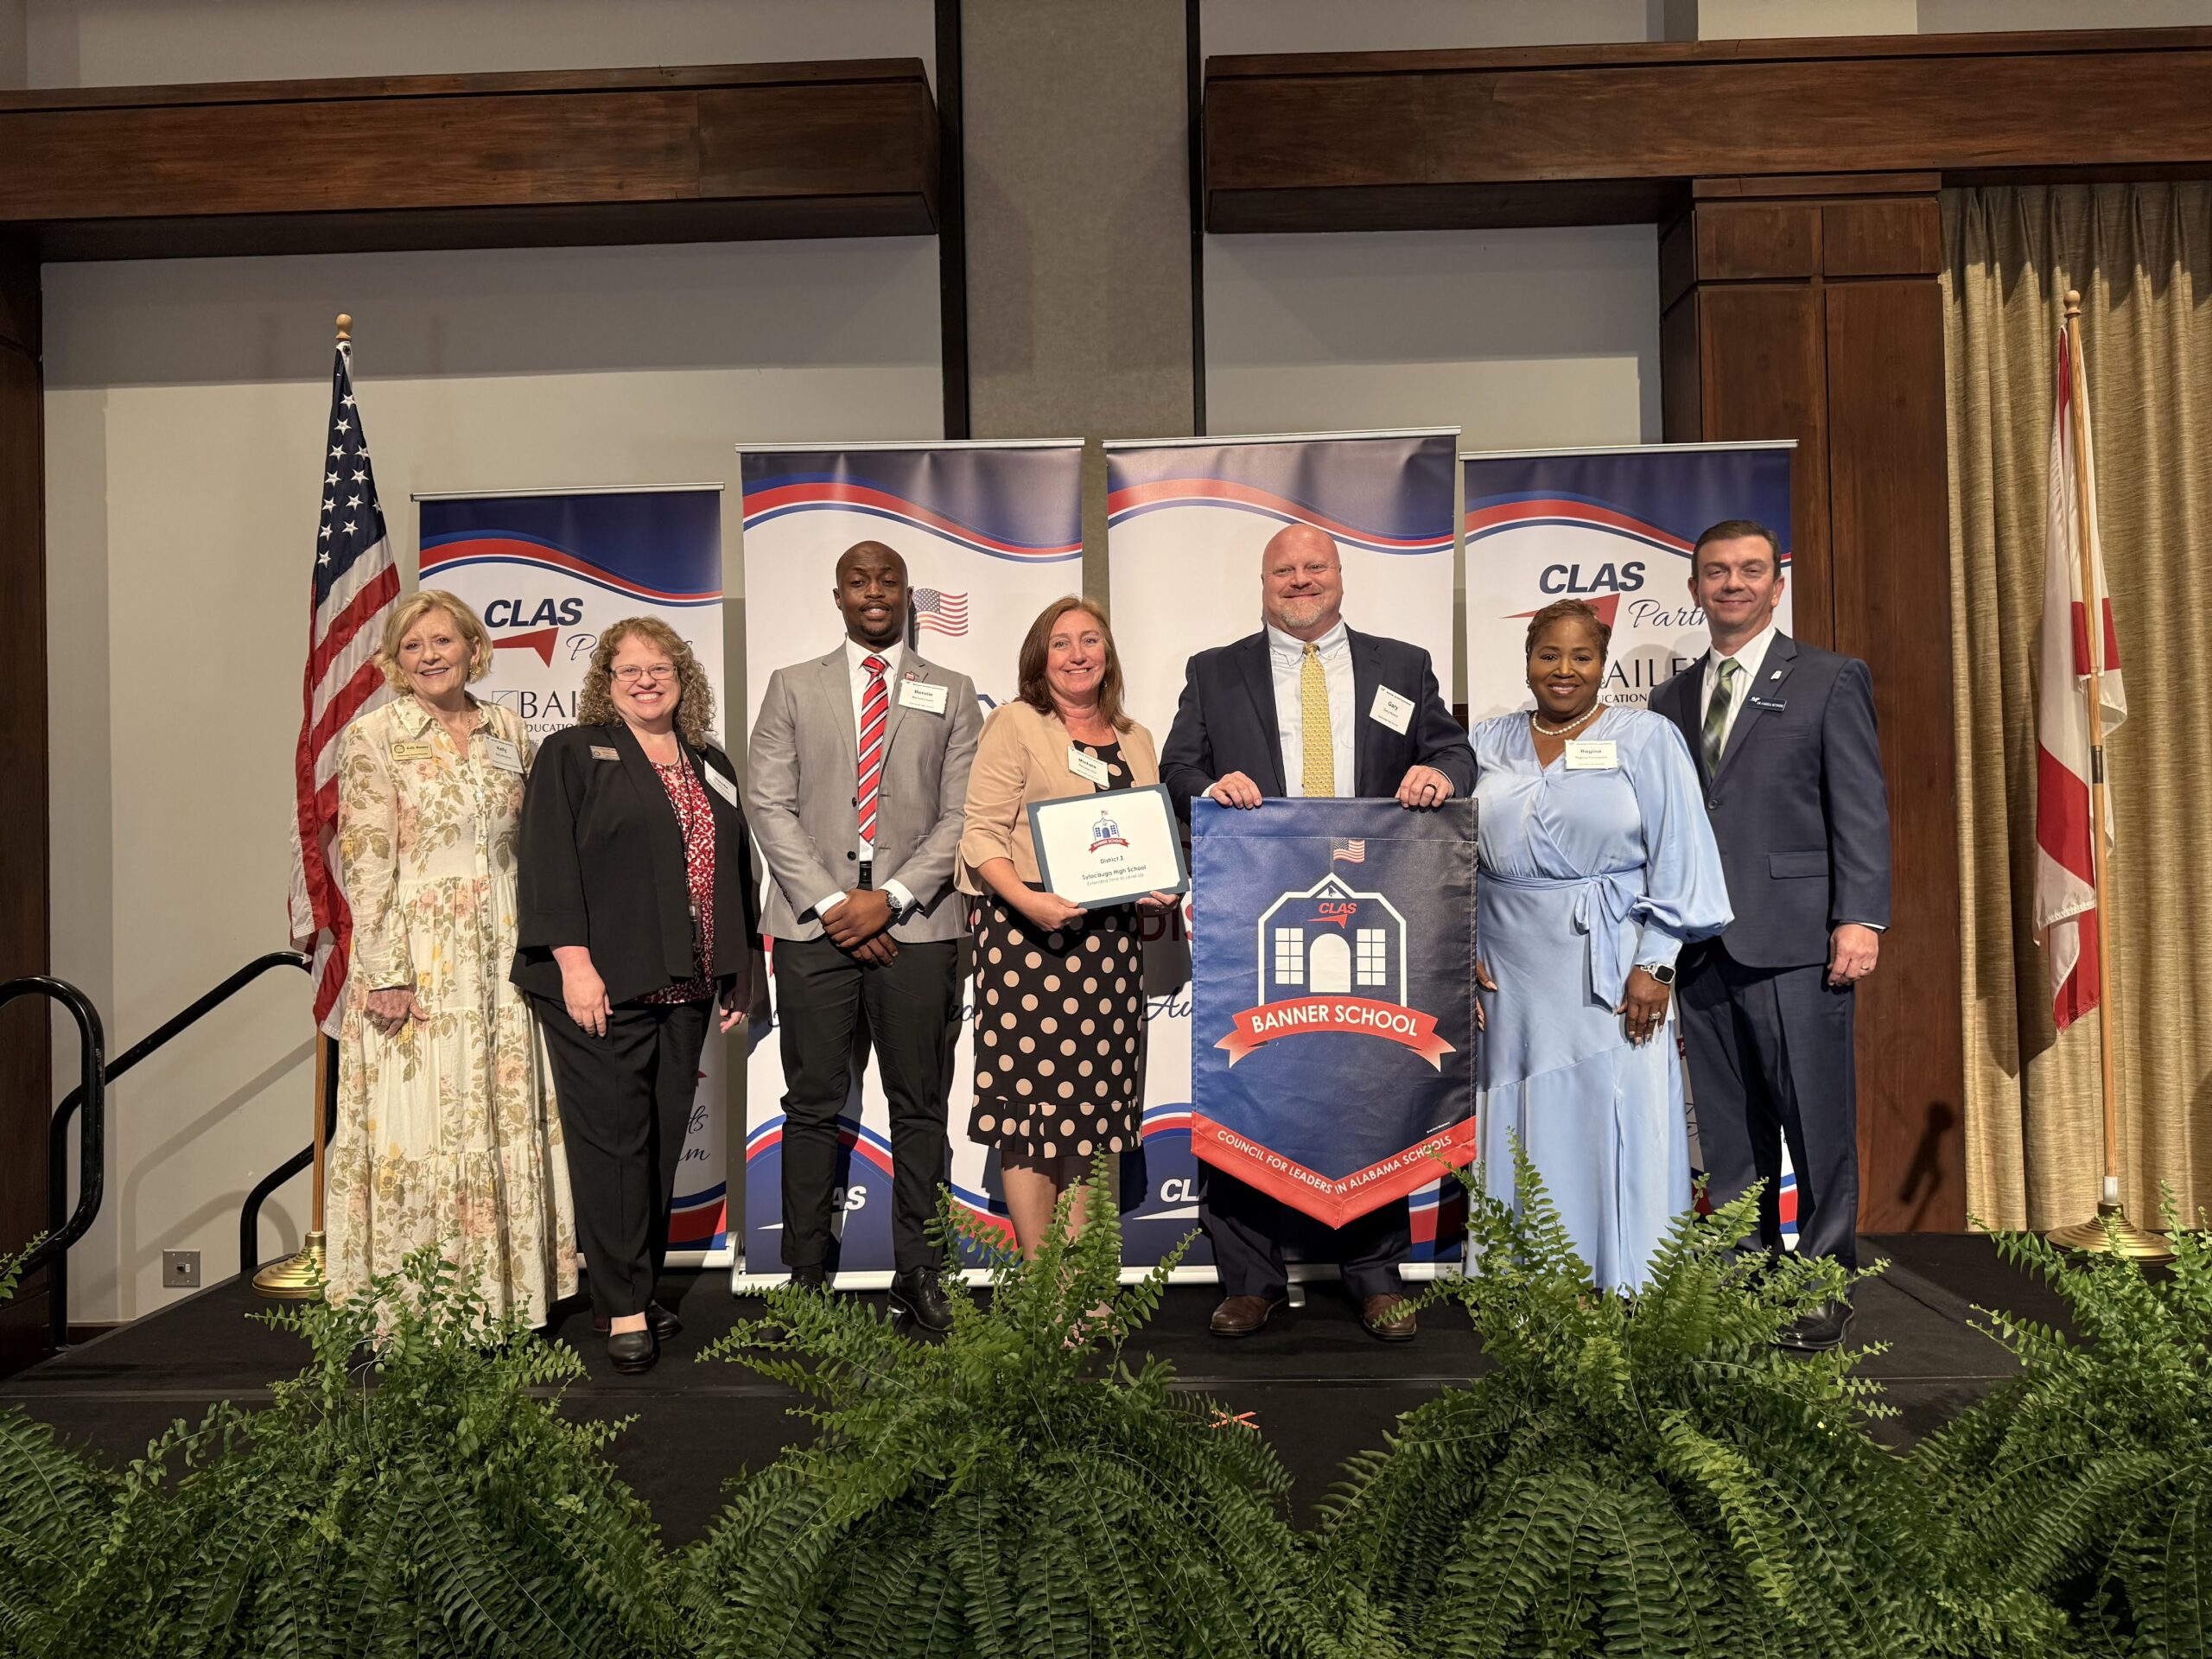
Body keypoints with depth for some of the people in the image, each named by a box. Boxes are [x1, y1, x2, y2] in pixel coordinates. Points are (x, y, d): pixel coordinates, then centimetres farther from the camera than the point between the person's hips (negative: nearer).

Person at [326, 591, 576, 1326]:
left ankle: (502, 1298, 19)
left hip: (498, 957, 5)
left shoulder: (508, 730, 10)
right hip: (415, 958, -4)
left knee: (505, 1121, 8)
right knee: (420, 1124, -1)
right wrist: (387, 973, -14)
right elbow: (365, 862, -9)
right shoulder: (373, 735, -3)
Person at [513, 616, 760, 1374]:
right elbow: (550, 862, -7)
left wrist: (741, 965, 16)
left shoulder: (711, 766, 18)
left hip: (683, 987, 5)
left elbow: (736, 869, 21)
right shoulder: (573, 754, 2)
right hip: (601, 985, -5)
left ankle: (640, 1287, 19)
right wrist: (573, 963, -15)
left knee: (663, 1139, 8)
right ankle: (624, 1310, 1)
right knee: (613, 1138, -5)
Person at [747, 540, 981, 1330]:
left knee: (920, 1107, 3)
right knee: (813, 1106, 3)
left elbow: (962, 815, 3)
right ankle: (804, 1277, 11)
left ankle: (917, 1275, 12)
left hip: (916, 927, 0)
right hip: (813, 924, 0)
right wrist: (831, 902, -8)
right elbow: (770, 804, 3)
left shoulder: (951, 694, 12)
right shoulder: (793, 687, 12)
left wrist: (890, 898, -9)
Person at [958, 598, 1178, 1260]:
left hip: (1110, 940, 5)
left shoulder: (1135, 740, 18)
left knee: (1097, 1103, 6)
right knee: (1033, 1094, -4)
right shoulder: (1015, 724, 1)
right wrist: (1029, 901, -22)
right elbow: (982, 834, -7)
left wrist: (1160, 889, 2)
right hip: (1028, 932, -5)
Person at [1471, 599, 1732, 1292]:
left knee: (1620, 1132, -1)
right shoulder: (1486, 745, 10)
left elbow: (1678, 859, -3)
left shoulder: (1648, 739, 0)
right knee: (1524, 1135, 7)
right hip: (1511, 975, 3)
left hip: (1611, 970, -3)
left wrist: (1655, 966, -11)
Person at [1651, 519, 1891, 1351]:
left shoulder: (1831, 680, 5)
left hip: (1795, 940, -4)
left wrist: (1861, 917, -11)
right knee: (1728, 1135, 8)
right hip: (1703, 944, 4)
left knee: (1817, 1125, 0)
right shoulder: (1672, 699, 17)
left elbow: (1862, 808, -2)